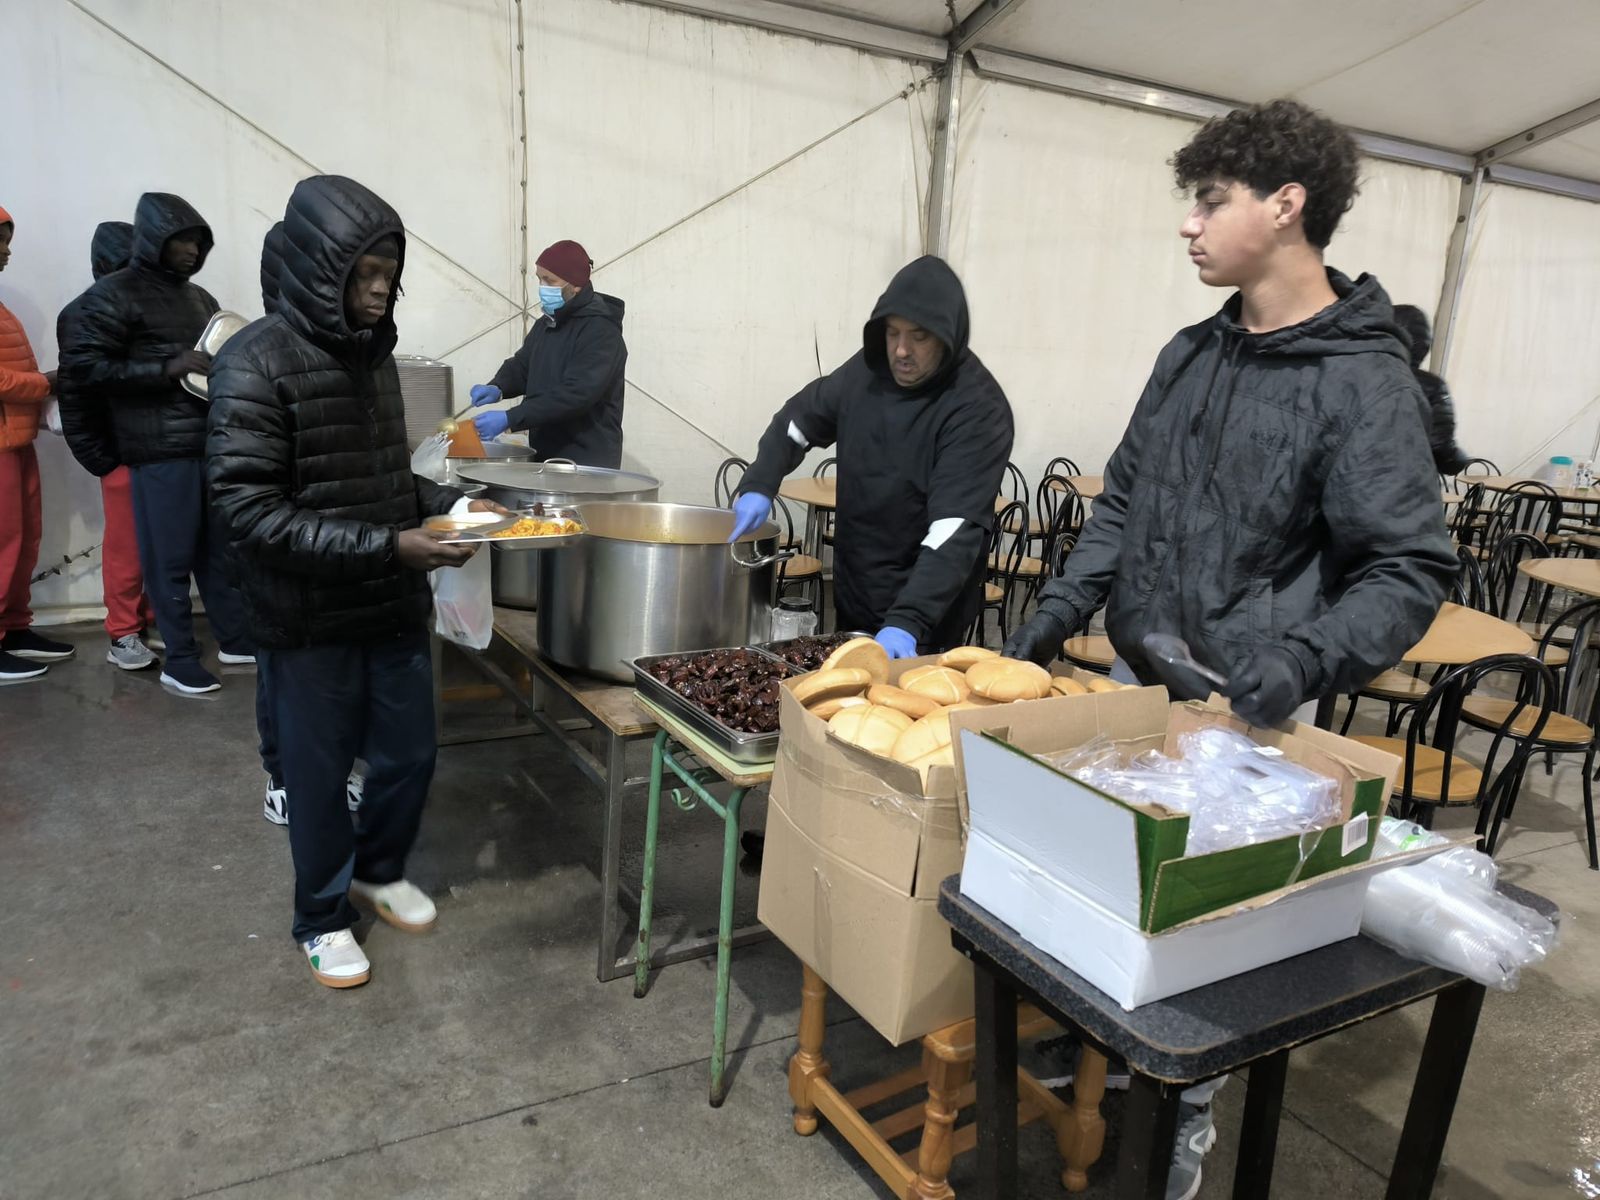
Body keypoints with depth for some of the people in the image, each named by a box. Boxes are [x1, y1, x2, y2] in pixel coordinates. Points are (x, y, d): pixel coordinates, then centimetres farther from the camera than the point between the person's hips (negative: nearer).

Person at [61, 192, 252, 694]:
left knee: (221, 547, 13)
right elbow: (85, 367, -10)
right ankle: (179, 660, 9)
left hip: (214, 440, 7)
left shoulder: (200, 297, 18)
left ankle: (236, 639, 24)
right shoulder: (111, 296, -3)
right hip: (161, 448, -6)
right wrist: (168, 369, -17)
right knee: (171, 556, -1)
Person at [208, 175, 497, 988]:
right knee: (319, 774, 11)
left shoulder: (371, 352, 5)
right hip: (308, 621, -6)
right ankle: (322, 917, 33)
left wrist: (448, 504, -2)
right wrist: (386, 547, -26)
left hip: (395, 608, 6)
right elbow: (249, 513, -21)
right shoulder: (255, 365, -16)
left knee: (409, 755, 15)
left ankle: (379, 870, 43)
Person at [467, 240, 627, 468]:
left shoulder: (601, 331, -16)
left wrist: (510, 418, -30)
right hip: (544, 453, 8)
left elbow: (576, 393, -26)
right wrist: (497, 387, -5)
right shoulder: (547, 323, 12)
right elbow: (522, 364, 19)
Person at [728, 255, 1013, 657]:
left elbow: (956, 528, -28)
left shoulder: (978, 409, -20)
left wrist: (908, 621, -39)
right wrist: (758, 485, -3)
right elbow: (800, 416, 14)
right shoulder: (868, 371, -1)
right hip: (852, 595, 6)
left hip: (925, 614, -6)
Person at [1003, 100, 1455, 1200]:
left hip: (1240, 714, -6)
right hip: (1132, 682, 6)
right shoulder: (1191, 354, 5)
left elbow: (1410, 570, -15)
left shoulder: (1363, 381, -15)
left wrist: (1302, 661, -29)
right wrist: (1059, 612, 3)